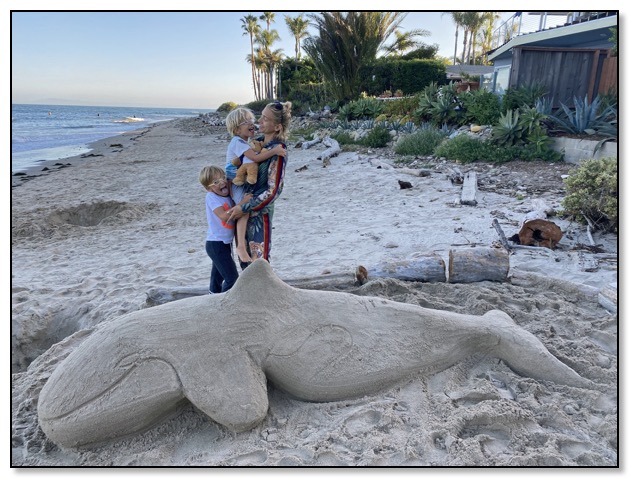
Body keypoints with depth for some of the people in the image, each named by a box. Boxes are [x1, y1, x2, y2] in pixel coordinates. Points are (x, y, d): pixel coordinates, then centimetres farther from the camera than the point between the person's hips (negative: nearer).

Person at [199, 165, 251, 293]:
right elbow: (224, 216, -30)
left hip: (225, 243, 8)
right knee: (232, 277, -10)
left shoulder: (228, 195, 5)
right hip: (216, 244, -8)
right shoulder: (211, 197, -16)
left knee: (218, 276, 21)